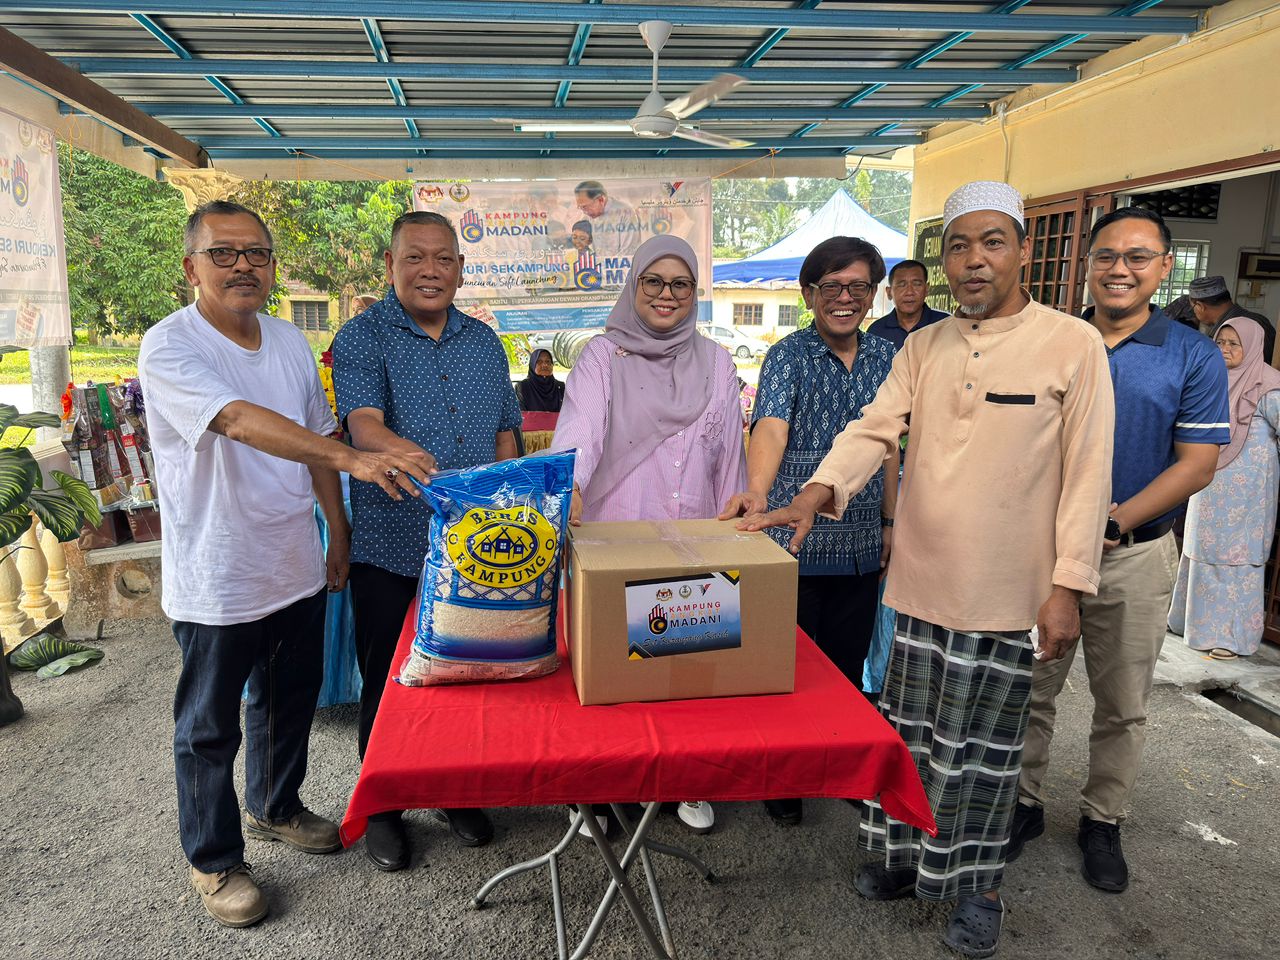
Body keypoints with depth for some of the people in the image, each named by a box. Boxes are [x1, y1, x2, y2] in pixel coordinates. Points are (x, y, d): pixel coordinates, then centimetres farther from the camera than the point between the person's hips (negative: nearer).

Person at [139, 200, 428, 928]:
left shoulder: (291, 342, 5)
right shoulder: (170, 347, -17)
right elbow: (242, 421, -33)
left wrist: (339, 530, 10)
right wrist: (356, 459, -44)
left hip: (297, 567, 7)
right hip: (217, 580, -6)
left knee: (291, 702, 22)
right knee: (211, 726, 10)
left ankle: (275, 808, 46)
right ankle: (214, 861, 30)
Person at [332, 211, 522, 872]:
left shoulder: (484, 341, 10)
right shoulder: (362, 337, -5)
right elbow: (362, 423, -22)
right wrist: (407, 455, -42)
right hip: (390, 545, -4)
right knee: (386, 680, 9)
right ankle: (382, 807, 29)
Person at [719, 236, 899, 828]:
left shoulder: (884, 357, 7)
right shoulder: (788, 356, -9)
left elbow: (888, 446, 14)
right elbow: (771, 426, -28)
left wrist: (890, 520, 13)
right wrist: (756, 493, -45)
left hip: (861, 546, 5)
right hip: (795, 541, -4)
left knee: (849, 662, 16)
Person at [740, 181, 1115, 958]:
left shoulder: (1073, 346, -6)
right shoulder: (923, 348, 7)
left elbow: (1086, 476, -8)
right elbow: (875, 429, -2)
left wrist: (1069, 586, -11)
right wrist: (817, 493, -19)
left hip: (1005, 595, -4)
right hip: (920, 582, 4)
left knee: (981, 749, 11)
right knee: (911, 733, 17)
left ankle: (976, 883, 32)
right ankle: (908, 854, 37)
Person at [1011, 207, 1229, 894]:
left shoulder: (1194, 358, -3)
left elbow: (1196, 465, -8)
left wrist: (1112, 522, -19)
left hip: (1135, 554, -1)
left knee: (1123, 703, 12)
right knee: (1029, 688, 10)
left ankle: (1102, 821, 31)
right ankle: (1023, 803, 28)